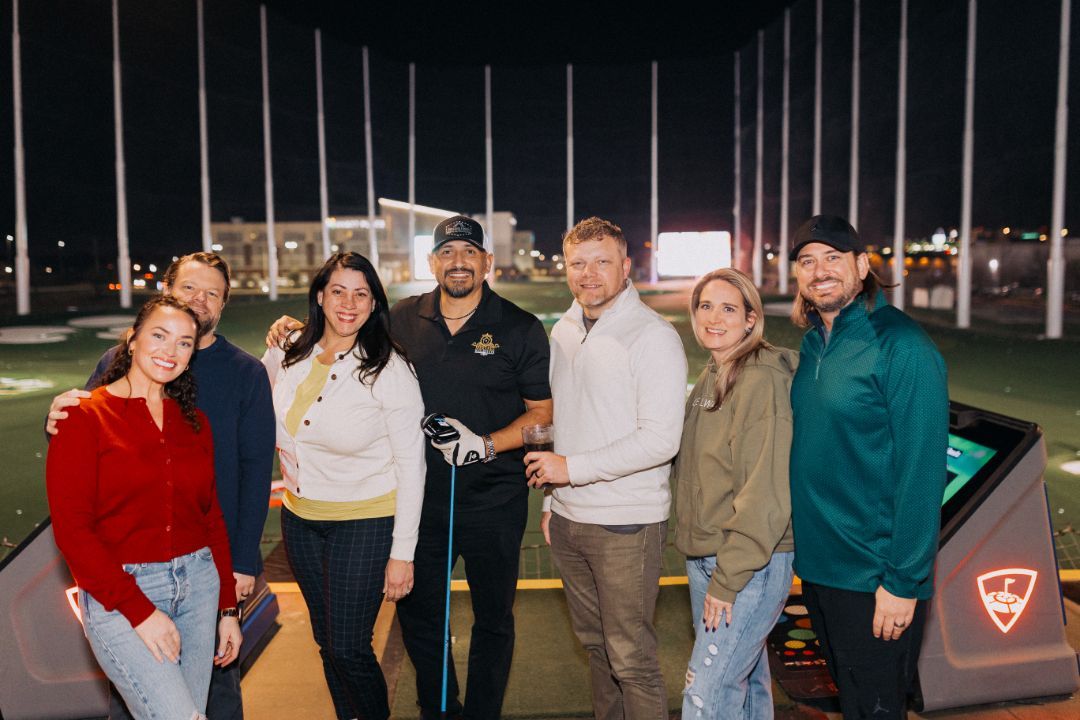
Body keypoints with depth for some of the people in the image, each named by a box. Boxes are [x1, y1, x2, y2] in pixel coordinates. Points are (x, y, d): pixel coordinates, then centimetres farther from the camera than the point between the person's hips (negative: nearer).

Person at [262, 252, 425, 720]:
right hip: (299, 516, 5)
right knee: (326, 641, 18)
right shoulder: (288, 352, -2)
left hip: (364, 522, -5)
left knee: (348, 649, -1)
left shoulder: (389, 369, -16)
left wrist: (402, 553, -15)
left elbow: (410, 465, -15)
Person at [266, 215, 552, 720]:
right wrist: (301, 332, 3)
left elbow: (542, 411, -4)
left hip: (492, 501, -2)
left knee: (492, 618, 14)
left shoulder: (520, 329, -6)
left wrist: (486, 444, -17)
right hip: (421, 496, 3)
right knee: (417, 613, 16)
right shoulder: (403, 319, 0)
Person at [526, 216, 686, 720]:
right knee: (594, 642, 19)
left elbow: (660, 440, -20)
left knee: (631, 658, 1)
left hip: (627, 525, -7)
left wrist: (572, 468, -17)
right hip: (569, 518, 7)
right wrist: (551, 499, 16)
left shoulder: (652, 335, -13)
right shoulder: (563, 332, 10)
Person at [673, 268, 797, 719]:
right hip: (702, 559, 8)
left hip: (751, 565, -8)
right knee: (745, 677, 21)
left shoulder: (763, 380, -16)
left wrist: (729, 578, -19)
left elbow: (767, 490, -21)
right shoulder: (710, 379, 10)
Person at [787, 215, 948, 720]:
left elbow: (921, 472, -19)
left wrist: (904, 582, -19)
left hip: (875, 580, -7)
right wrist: (806, 547, 12)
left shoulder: (902, 347, -17)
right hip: (818, 565, 7)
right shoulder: (813, 343, 7)